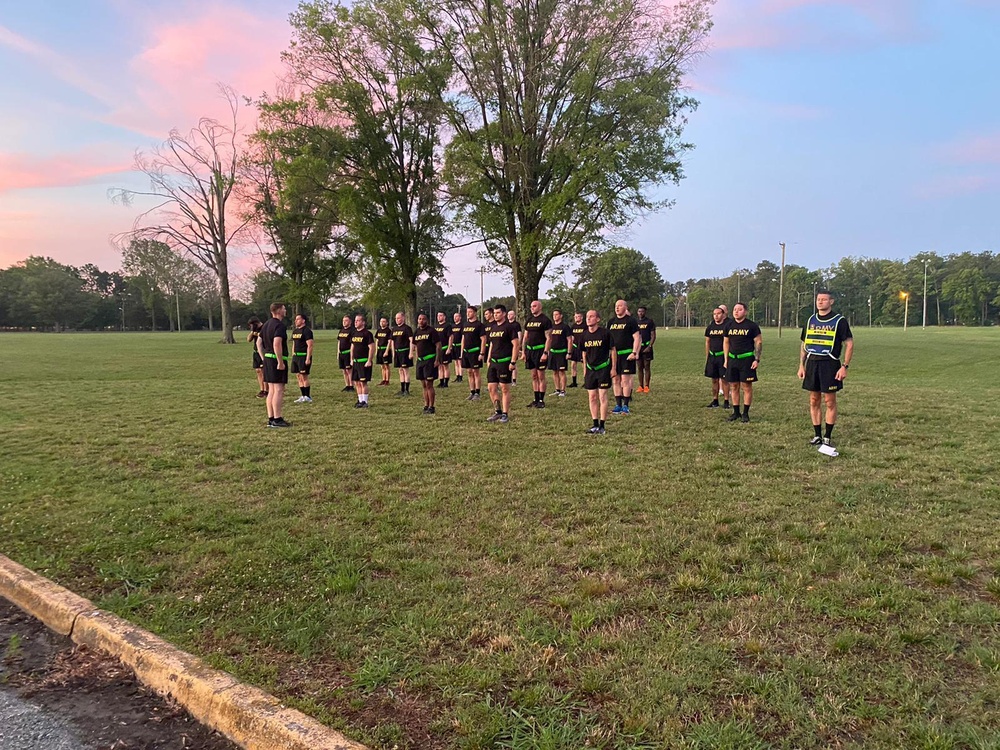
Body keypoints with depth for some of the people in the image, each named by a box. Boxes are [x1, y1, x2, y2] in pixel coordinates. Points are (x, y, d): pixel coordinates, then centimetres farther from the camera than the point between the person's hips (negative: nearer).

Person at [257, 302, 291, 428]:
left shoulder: (266, 324, 15)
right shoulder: (280, 325, -14)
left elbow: (259, 342, 19)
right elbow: (276, 344, -25)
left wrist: (263, 358, 20)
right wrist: (281, 362, -21)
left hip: (267, 359, 9)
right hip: (276, 360, -9)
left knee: (271, 390, 12)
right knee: (279, 390, -6)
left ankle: (270, 418, 16)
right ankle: (277, 419, -5)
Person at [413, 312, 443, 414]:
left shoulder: (432, 331, -8)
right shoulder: (416, 332, 13)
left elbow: (438, 345, -11)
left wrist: (437, 360, -17)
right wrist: (417, 358, 14)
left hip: (430, 360, -7)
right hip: (420, 360, 7)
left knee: (429, 384, -8)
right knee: (424, 385, 10)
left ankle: (431, 407, -2)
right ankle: (426, 405, 17)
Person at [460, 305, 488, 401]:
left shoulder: (479, 325, -7)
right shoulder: (465, 324, 14)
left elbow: (483, 340, -11)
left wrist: (482, 353, -17)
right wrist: (462, 352, 13)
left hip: (475, 352, -7)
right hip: (466, 352, 7)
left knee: (476, 372, -3)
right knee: (469, 373, 9)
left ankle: (477, 393, 1)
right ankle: (472, 393, 15)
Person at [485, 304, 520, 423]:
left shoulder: (509, 327, -8)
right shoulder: (493, 327, 14)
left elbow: (516, 345, -12)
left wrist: (513, 362, -17)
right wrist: (489, 359, 17)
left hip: (505, 362, -7)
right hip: (493, 362, 7)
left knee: (504, 389, -2)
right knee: (491, 388, 6)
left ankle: (505, 415, 6)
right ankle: (498, 411, 19)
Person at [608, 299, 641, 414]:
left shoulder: (630, 321, -2)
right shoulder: (611, 322, 14)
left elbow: (636, 338, -6)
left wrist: (634, 353, -15)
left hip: (626, 354, -6)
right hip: (614, 354, 6)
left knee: (625, 380, -5)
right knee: (615, 380, 6)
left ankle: (625, 406, 2)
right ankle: (618, 405, 14)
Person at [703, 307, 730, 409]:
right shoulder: (710, 327, 9)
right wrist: (707, 357, 12)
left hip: (723, 356, -5)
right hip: (712, 356, 5)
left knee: (724, 379, -3)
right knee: (714, 379, 9)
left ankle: (726, 401, 5)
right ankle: (715, 401, 17)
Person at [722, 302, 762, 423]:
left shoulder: (752, 326, -3)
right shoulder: (729, 325, 10)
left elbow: (758, 342, -2)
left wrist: (757, 360, -9)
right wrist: (726, 360, 11)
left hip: (747, 359, -4)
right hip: (732, 359, 4)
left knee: (746, 387, -1)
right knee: (733, 386, 7)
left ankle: (745, 413, 8)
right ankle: (736, 412, 16)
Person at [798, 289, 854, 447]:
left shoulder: (839, 321, -4)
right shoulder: (810, 320, 12)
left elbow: (849, 344, -5)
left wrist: (845, 367, -12)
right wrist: (801, 365, 11)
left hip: (830, 364, -5)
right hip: (812, 363, 5)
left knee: (830, 401, 0)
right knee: (814, 401, 7)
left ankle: (828, 437, 8)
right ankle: (817, 435, 16)